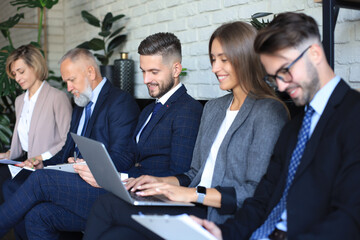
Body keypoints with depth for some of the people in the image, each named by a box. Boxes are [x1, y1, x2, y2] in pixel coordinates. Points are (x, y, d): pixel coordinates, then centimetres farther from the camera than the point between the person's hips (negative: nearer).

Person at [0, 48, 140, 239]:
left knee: (40, 180, -23)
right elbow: (69, 151, 22)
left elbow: (121, 160, -13)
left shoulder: (121, 102, -6)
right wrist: (45, 164, 5)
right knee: (37, 216, -18)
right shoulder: (81, 106, 23)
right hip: (79, 184, 8)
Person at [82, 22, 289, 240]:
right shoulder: (213, 108, 20)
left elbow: (259, 194, -14)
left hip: (220, 220, -7)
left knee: (108, 205, -18)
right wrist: (161, 182, 1)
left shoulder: (270, 112, -6)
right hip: (195, 209, 7)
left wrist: (192, 194, -20)